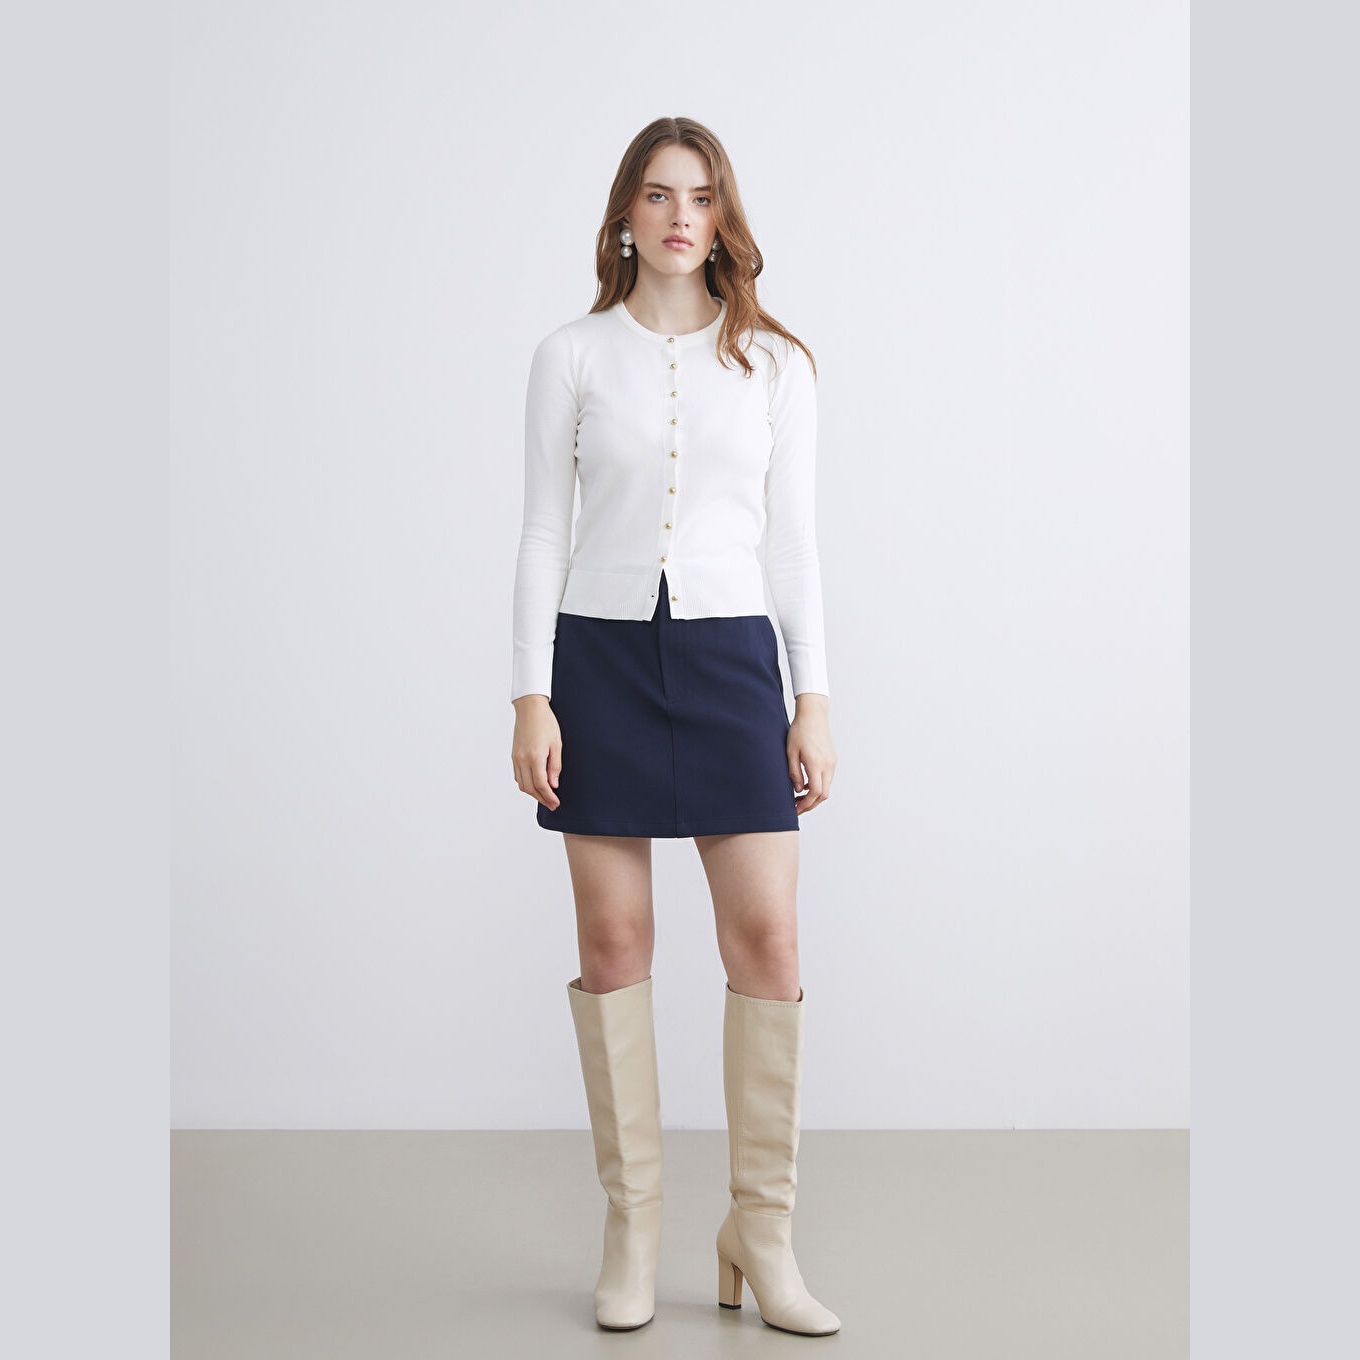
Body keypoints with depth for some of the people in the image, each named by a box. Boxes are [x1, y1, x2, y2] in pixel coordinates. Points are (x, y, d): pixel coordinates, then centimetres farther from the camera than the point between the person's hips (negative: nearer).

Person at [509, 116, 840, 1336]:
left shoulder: (775, 363, 8)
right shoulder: (571, 357, 5)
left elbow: (793, 537, 7)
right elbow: (543, 535, 4)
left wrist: (815, 698, 1)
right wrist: (532, 695, -4)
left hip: (729, 654, 1)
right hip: (601, 652, 0)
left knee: (768, 940, -5)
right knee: (614, 942, 2)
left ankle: (762, 1234, 9)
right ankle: (632, 1227, 15)